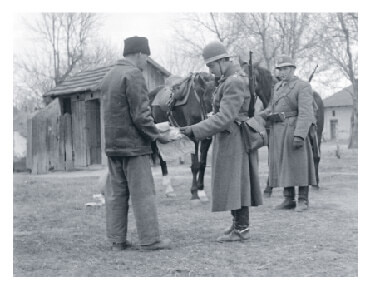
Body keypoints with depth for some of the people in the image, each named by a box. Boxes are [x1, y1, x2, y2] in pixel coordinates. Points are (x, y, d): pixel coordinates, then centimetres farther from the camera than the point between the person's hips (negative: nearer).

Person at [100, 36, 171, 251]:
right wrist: (158, 136, -8)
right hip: (134, 145, -8)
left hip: (112, 145, 8)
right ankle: (150, 240, 0)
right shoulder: (134, 75, -13)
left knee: (117, 193, 10)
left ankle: (117, 240, 13)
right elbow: (141, 115, -18)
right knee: (143, 193, -3)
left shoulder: (109, 76, 15)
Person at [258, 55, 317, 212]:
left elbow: (305, 113, -15)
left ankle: (303, 201, 2)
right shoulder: (278, 86, 18)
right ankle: (289, 200, 14)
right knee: (283, 165, 8)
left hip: (293, 130, -7)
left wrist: (299, 135, -25)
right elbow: (271, 107, 17)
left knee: (298, 165, -4)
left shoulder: (303, 86, -6)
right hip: (277, 131, 7)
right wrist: (263, 114, -6)